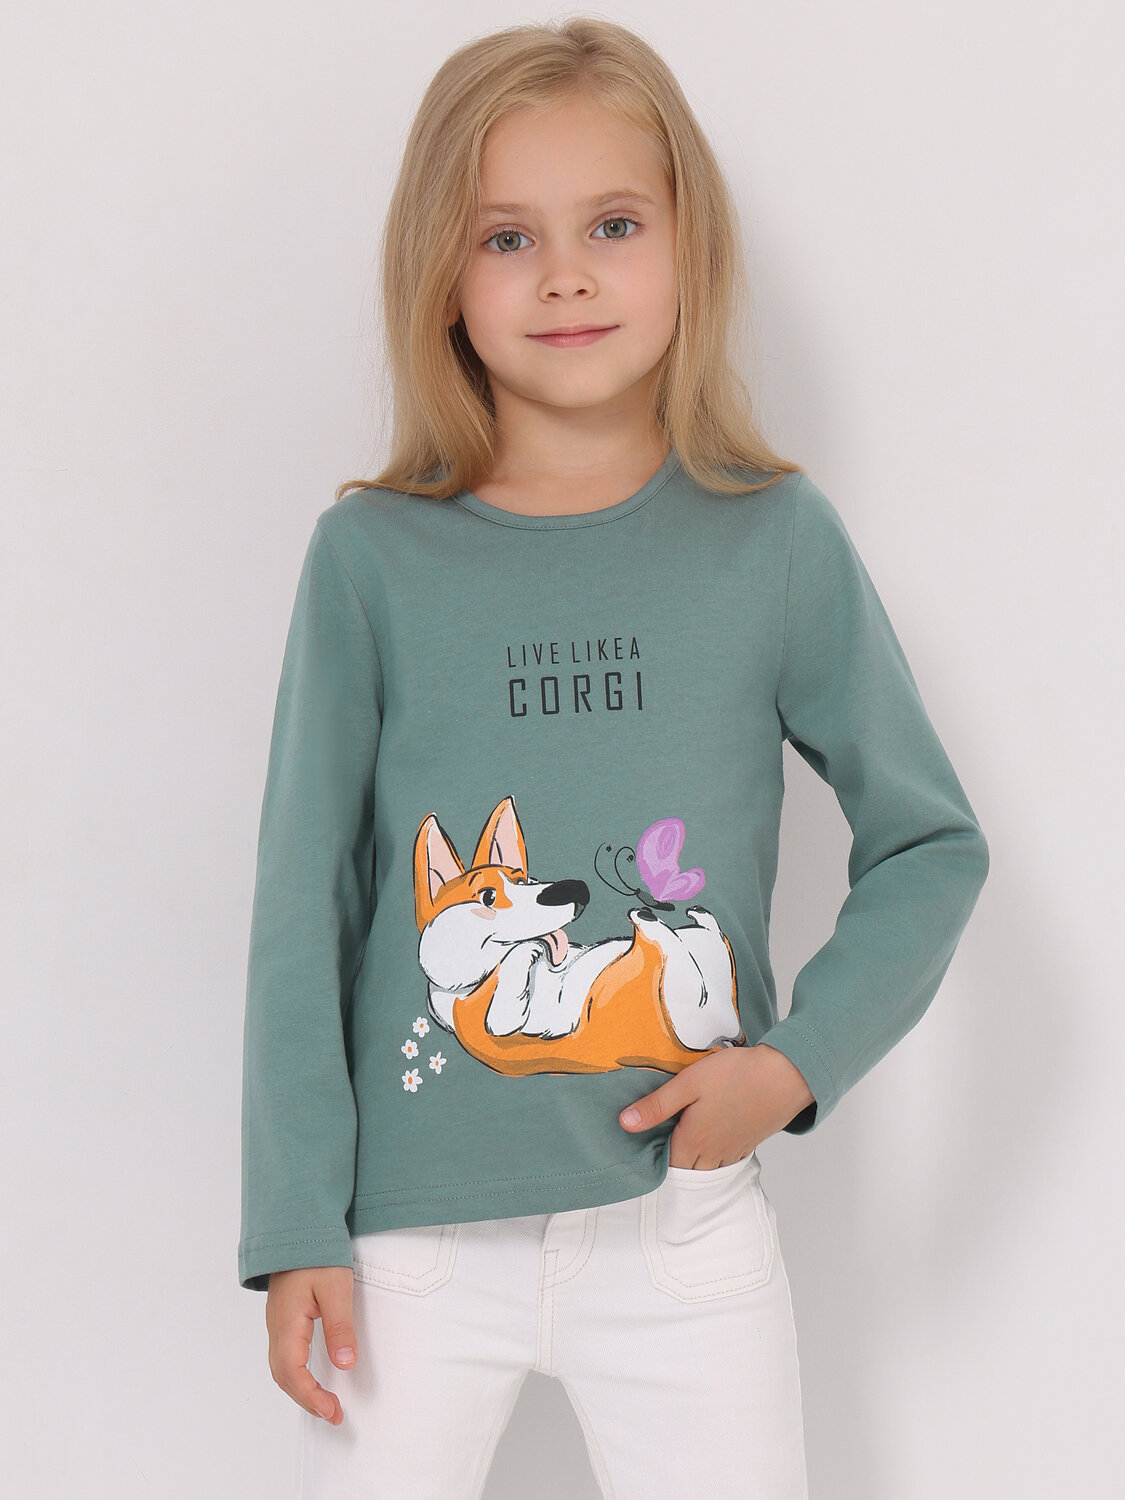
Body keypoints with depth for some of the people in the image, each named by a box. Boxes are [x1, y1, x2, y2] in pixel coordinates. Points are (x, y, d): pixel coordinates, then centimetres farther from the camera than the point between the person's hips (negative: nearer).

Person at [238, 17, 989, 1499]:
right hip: (416, 1230, 0)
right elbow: (303, 911, 0)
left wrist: (803, 1058, -8)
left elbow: (933, 843, 6)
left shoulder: (775, 538, -2)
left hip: (686, 1216, 1)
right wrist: (297, 1227, -2)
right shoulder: (372, 558, -4)